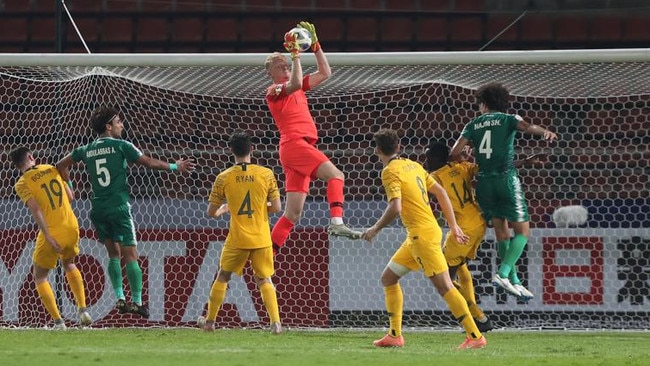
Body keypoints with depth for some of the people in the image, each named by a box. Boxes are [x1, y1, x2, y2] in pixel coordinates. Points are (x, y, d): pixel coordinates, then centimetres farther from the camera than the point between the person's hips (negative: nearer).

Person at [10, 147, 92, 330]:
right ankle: (82, 309, 20)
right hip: (72, 227, 5)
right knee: (69, 264, 32)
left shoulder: (22, 183, -6)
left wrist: (48, 237, -19)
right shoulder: (51, 169, 7)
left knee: (39, 276, 12)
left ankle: (58, 321, 1)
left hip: (52, 233, -5)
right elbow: (70, 197, 9)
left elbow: (35, 209, -17)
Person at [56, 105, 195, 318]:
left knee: (114, 254, 15)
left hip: (98, 210, 5)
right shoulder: (120, 146, -5)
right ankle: (137, 302, -3)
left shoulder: (86, 150, 9)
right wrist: (174, 167, 8)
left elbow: (61, 166, 16)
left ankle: (120, 298, 6)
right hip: (119, 208, -5)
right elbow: (149, 163, -3)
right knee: (131, 256, -2)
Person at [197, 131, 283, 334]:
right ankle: (275, 322, -2)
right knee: (264, 280, 14)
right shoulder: (266, 174, -6)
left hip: (237, 239, -1)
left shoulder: (224, 178, -7)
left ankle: (209, 321, 24)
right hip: (262, 239, 1)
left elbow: (211, 212, 0)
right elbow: (277, 207, -2)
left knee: (222, 278, 18)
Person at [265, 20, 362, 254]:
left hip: (301, 147, 8)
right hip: (294, 145, -8)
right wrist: (295, 54, -16)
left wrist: (315, 45, 15)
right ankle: (336, 222, -38)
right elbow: (294, 84, -21)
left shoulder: (296, 88, 24)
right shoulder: (273, 91, 0)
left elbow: (324, 73, 23)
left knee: (293, 214, 4)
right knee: (335, 174, -24)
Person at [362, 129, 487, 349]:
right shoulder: (413, 166, 14)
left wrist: (375, 229, -8)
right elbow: (440, 192, 16)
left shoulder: (390, 171, -11)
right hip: (415, 237, 10)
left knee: (444, 286, -12)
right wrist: (453, 225, 20)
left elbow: (395, 208, -22)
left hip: (422, 234, -10)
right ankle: (395, 335, 17)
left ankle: (475, 336, -14)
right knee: (388, 278, 16)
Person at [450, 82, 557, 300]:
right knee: (522, 230, 0)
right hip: (506, 179, -4)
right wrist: (544, 132, -36)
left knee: (501, 231, 13)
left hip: (483, 182, 4)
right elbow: (527, 127, -17)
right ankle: (503, 273, -17)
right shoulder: (507, 119, 5)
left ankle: (513, 280, 11)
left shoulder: (473, 125, 13)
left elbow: (455, 152, 2)